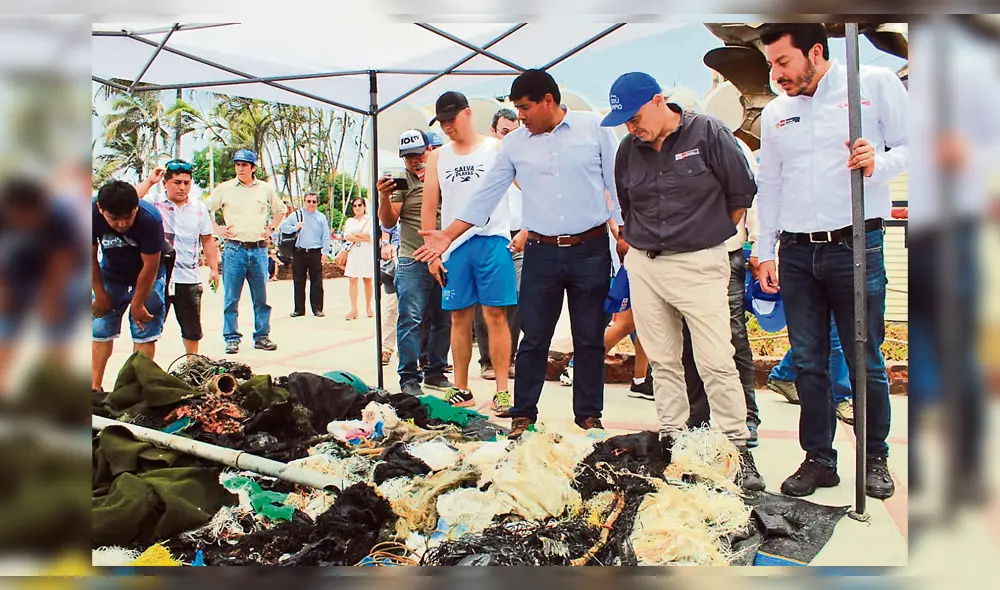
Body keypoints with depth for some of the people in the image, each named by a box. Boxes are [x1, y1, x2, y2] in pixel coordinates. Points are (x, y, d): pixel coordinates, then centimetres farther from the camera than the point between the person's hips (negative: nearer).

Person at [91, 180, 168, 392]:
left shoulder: (150, 218, -33)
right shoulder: (93, 214, -24)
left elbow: (150, 266, -23)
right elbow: (91, 256, -9)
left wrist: (137, 304, -14)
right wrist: (100, 294, -3)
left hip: (147, 277, -3)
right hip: (110, 276, 3)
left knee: (144, 334, -6)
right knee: (100, 331, 2)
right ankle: (95, 387, 10)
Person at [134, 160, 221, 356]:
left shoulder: (199, 208, 9)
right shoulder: (153, 204, -1)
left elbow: (207, 240, 12)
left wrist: (214, 268, 7)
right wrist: (149, 181, -15)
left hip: (189, 279, 3)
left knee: (192, 330, 15)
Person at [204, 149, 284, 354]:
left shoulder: (266, 189, 9)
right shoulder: (225, 189, 3)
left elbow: (280, 210, 24)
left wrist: (271, 228, 11)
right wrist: (217, 229, 1)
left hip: (259, 249, 2)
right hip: (234, 249, -2)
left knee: (261, 297, 6)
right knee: (231, 298, 0)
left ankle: (262, 337, 15)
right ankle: (232, 339, 7)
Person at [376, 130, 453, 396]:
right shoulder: (401, 181, 3)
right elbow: (388, 222, -4)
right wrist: (384, 198, -21)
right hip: (413, 262, -3)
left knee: (443, 320, 9)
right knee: (411, 319, -7)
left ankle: (435, 371, 21)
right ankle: (409, 377, 0)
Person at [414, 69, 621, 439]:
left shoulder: (594, 128, 2)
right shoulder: (514, 143, 8)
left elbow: (617, 183, 4)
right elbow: (486, 195, 11)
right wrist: (448, 236, 6)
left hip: (590, 251, -1)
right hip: (541, 253, 2)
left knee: (590, 339, 7)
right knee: (533, 339, 4)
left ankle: (589, 415, 20)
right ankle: (523, 415, 16)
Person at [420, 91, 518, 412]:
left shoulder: (497, 148, 5)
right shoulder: (438, 157, 15)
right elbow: (428, 208, 13)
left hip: (493, 241, -3)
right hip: (454, 247, 3)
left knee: (495, 315, -4)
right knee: (459, 317, 6)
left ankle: (502, 391, 1)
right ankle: (461, 389, 16)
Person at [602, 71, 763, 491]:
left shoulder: (707, 133, -5)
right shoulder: (629, 149, 8)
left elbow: (742, 193, 1)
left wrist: (709, 236, 7)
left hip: (699, 264, -4)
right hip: (643, 266, 5)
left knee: (716, 361, -6)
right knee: (662, 359, 9)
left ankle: (738, 445, 5)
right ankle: (672, 437, 20)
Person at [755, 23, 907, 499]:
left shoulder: (875, 84, 1)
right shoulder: (774, 113, 13)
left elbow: (910, 146, 2)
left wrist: (879, 164, -20)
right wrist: (765, 252, 12)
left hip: (856, 245, -4)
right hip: (797, 251, 4)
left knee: (865, 360, 3)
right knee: (807, 362, 7)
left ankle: (874, 458, 21)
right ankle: (818, 459, 19)